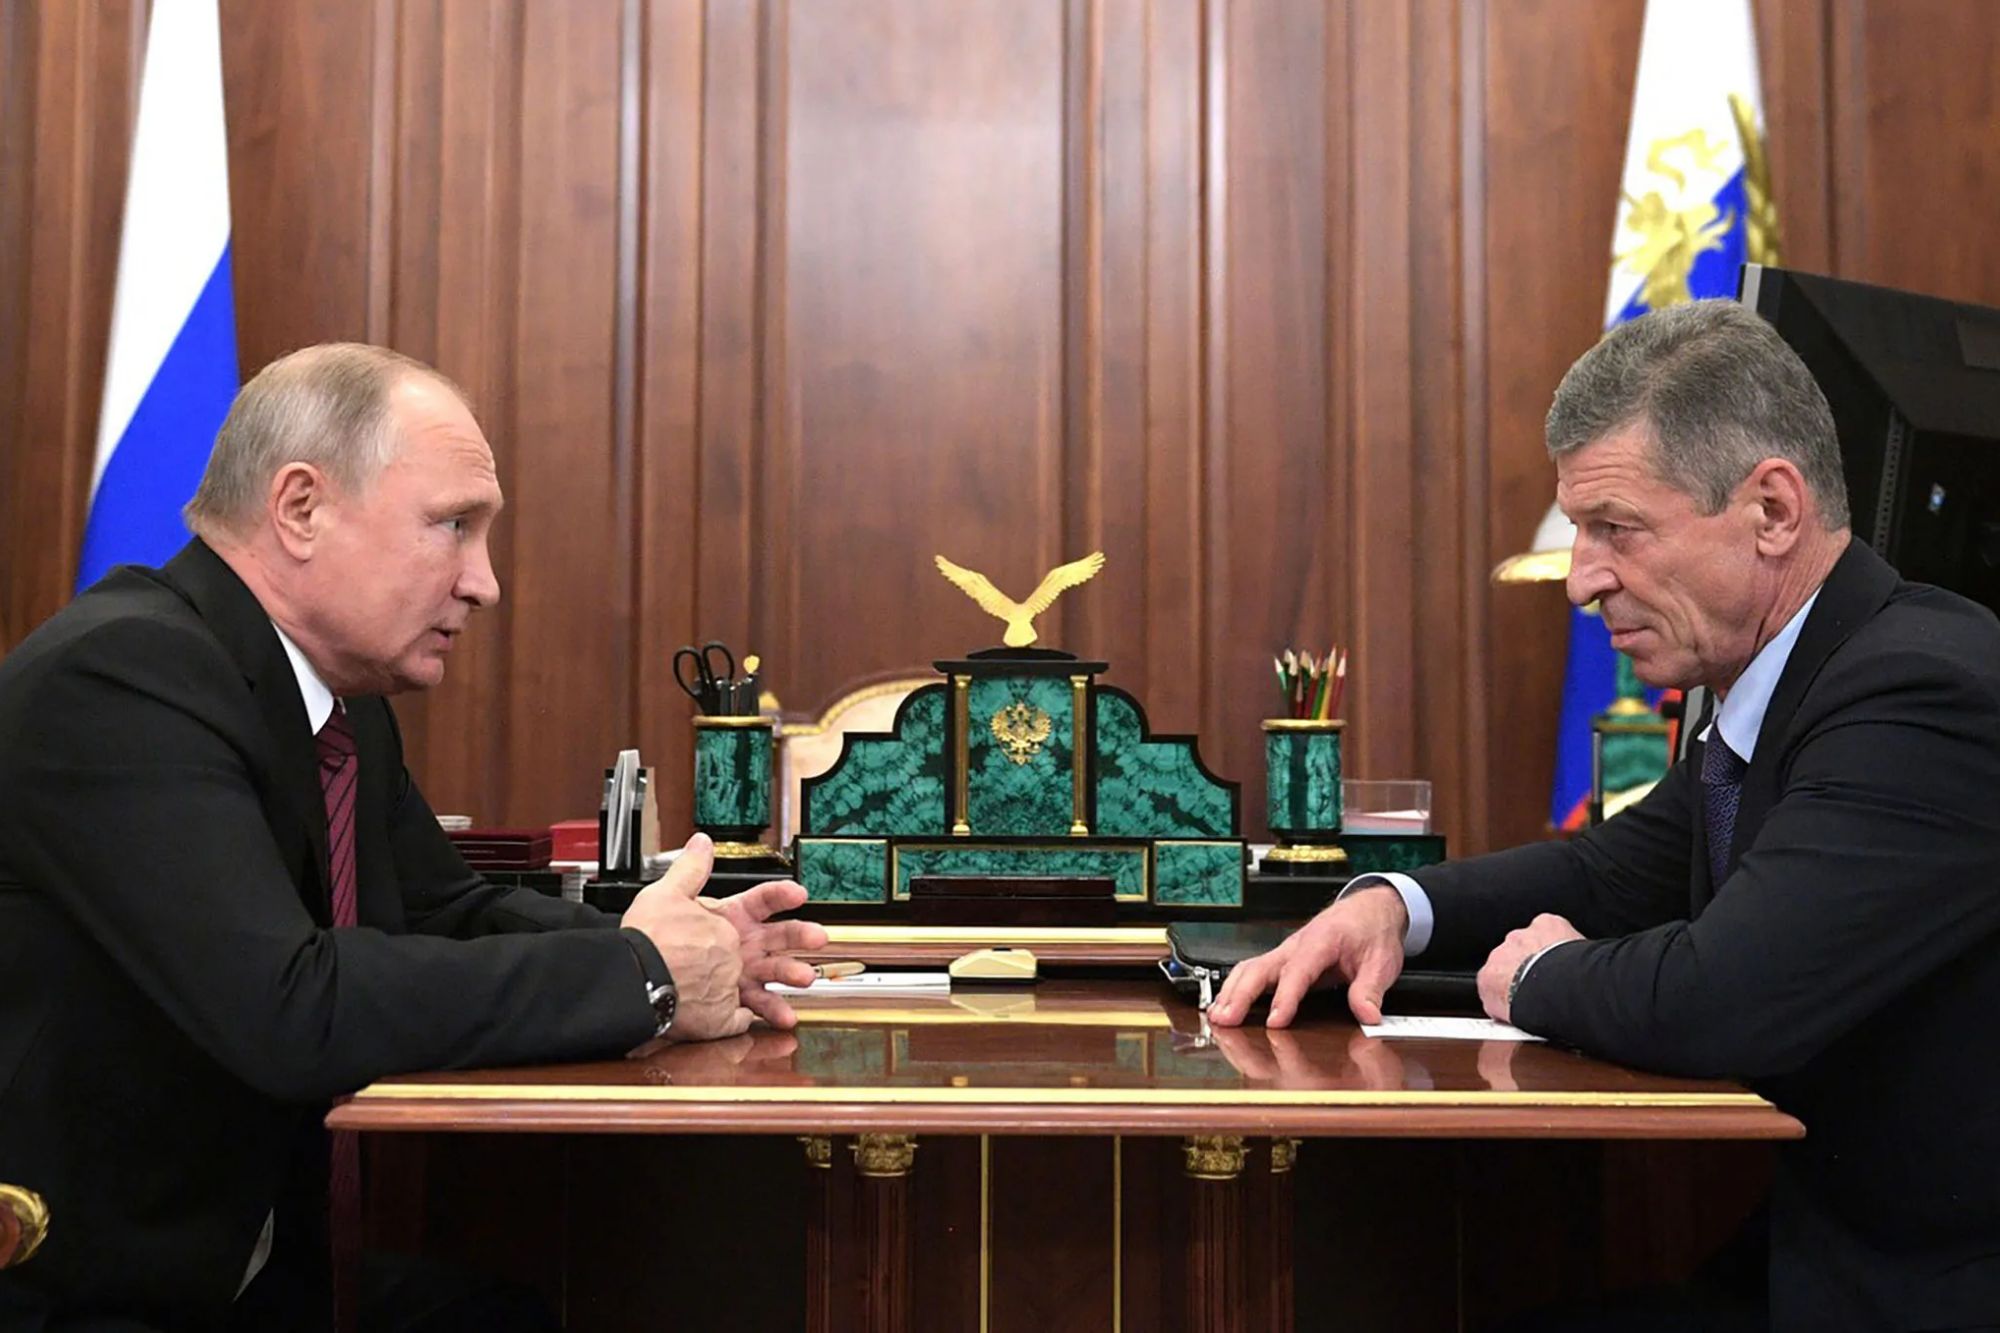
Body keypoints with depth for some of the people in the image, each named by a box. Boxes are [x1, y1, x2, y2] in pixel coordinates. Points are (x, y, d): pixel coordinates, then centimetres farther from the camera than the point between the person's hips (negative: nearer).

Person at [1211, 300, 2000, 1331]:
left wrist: (1545, 975, -12)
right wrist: (1392, 904, -2)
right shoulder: (1782, 683, 5)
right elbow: (1613, 871, 16)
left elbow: (1723, 1001, -34)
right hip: (1814, 1243, 8)